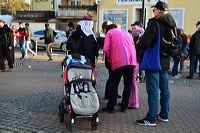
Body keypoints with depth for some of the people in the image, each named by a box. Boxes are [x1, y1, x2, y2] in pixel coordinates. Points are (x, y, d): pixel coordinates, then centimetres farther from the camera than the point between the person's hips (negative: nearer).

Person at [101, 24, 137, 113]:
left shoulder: (109, 32, 13)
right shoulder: (127, 33, 28)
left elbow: (106, 49, 1)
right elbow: (133, 46, 23)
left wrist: (109, 59, 17)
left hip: (119, 61, -5)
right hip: (132, 61, 5)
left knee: (113, 84, 5)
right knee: (128, 84, 14)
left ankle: (110, 107, 9)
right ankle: (124, 106, 21)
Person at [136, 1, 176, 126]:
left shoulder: (155, 23, -16)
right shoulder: (172, 25, 10)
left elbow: (145, 41, -21)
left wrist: (137, 47, -2)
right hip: (165, 61, 8)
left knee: (153, 90, -4)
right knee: (164, 88, 15)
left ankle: (151, 118, 2)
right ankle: (164, 114, 26)